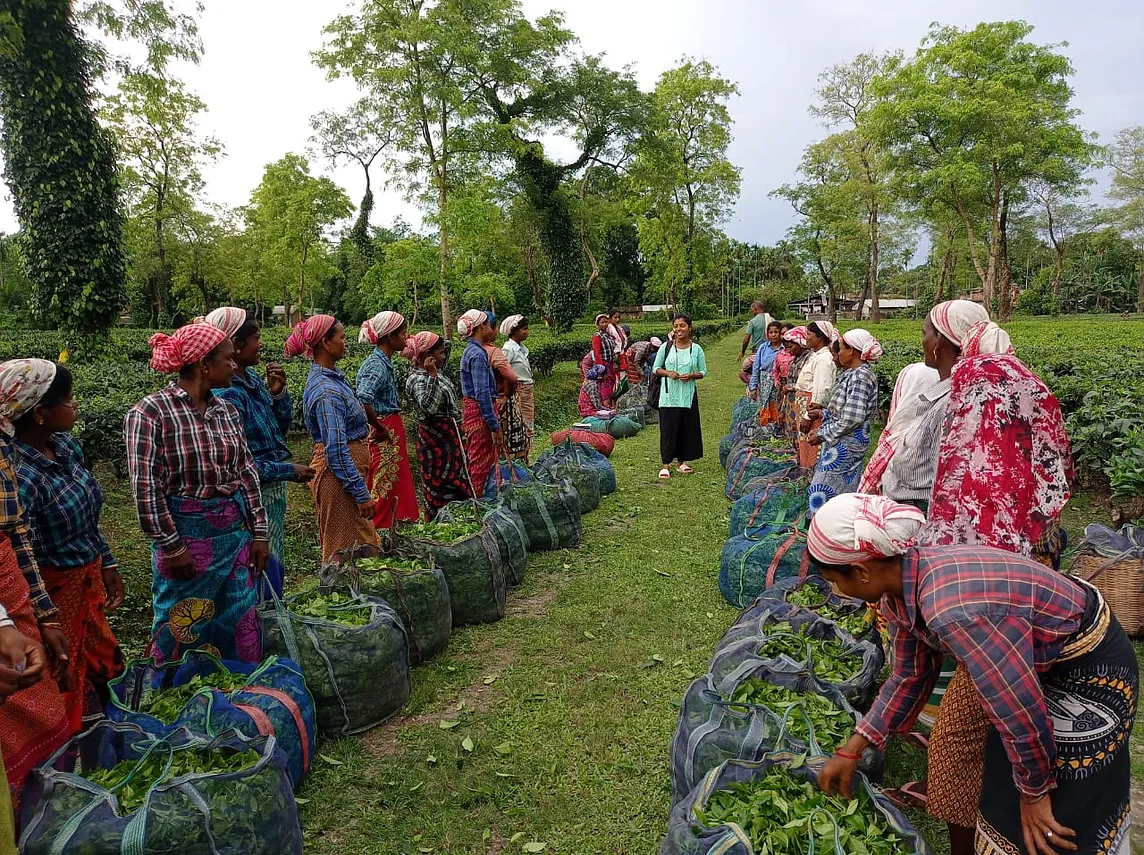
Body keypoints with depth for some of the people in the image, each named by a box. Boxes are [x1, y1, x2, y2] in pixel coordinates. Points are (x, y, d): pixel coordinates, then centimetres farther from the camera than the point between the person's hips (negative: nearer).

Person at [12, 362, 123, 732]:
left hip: (89, 581, 8)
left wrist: (108, 564, 15)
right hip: (54, 593, -8)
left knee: (105, 672, 24)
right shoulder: (20, 474, -29)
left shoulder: (66, 445, -3)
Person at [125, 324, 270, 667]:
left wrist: (260, 532, 6)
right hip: (185, 537, -6)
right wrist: (172, 547, -13)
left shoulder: (226, 410, 6)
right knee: (183, 633, 9)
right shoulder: (150, 413, -13)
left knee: (243, 631, 13)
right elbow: (146, 489, -14)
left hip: (236, 533, 6)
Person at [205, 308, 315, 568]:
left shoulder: (252, 378, 2)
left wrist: (277, 392, -5)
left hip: (273, 491, 8)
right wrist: (289, 471, -16)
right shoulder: (227, 394, -23)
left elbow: (281, 428, 10)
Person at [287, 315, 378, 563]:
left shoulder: (333, 376, 8)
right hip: (340, 472, -10)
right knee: (347, 549, 0)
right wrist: (361, 493, -22)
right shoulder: (326, 391, -22)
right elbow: (336, 449, -25)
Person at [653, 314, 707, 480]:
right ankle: (666, 465, 5)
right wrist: (668, 373, -13)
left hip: (688, 395, 2)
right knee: (668, 429, -2)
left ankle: (682, 462, 20)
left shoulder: (696, 349, 3)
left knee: (687, 428, 6)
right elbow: (656, 368, 6)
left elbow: (703, 372, 7)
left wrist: (691, 376, -12)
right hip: (669, 395, -1)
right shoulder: (666, 348, 1)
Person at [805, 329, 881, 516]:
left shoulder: (859, 376, -20)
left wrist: (822, 434, -17)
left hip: (844, 446, -10)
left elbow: (852, 418, -25)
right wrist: (823, 413, 13)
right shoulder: (852, 373, 10)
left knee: (823, 494, -4)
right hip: (841, 444, 10)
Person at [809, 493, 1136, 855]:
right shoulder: (901, 583, -12)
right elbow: (910, 678, 3)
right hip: (1039, 660, 8)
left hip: (1092, 671, -8)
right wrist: (850, 750, 5)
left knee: (1068, 820, 6)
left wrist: (1035, 793, -14)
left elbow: (1021, 712, -32)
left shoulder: (950, 609, -41)